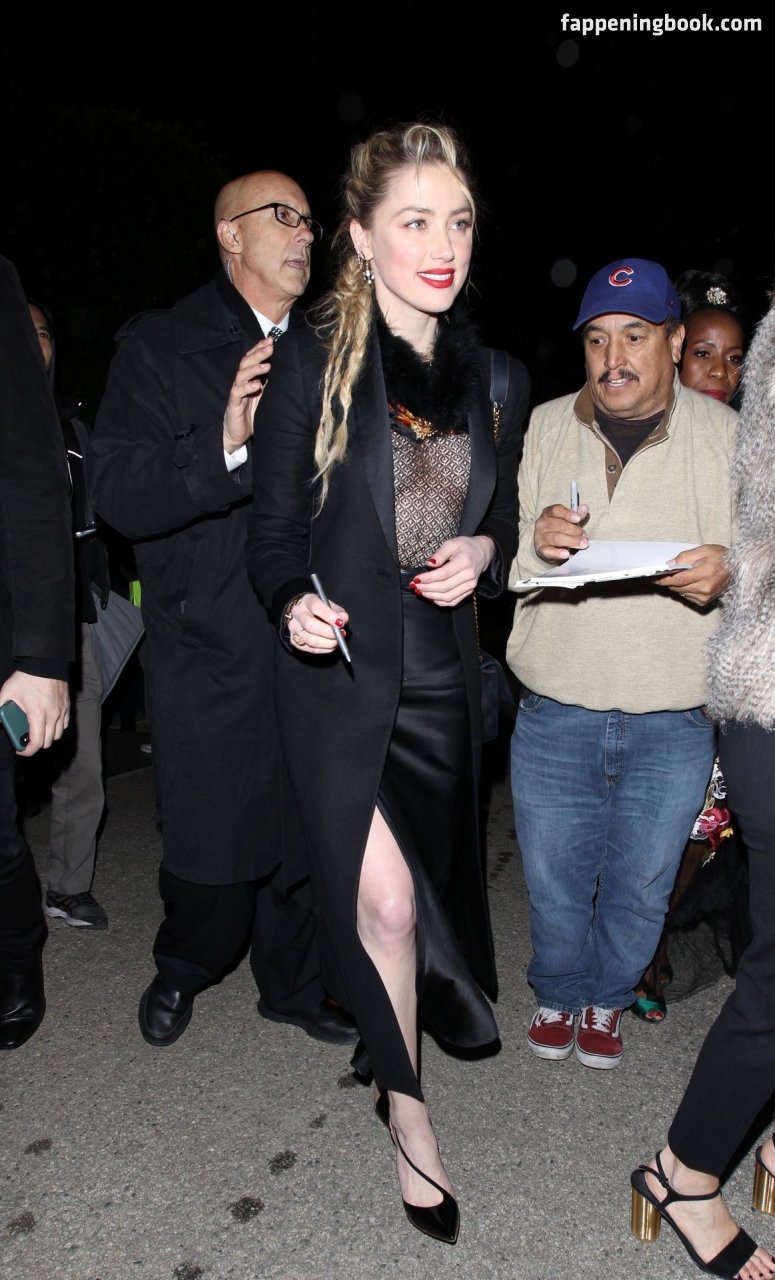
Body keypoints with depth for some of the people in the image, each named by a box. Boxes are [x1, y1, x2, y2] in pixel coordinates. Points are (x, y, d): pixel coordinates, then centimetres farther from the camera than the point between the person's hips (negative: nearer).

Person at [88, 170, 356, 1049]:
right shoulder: (161, 346, -2)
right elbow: (117, 494, -14)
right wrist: (225, 445, -28)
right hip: (209, 655, -4)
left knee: (305, 834, 12)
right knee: (211, 849, 3)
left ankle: (293, 985, 37)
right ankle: (181, 971, 36)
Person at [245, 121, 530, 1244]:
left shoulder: (497, 377, 7)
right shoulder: (311, 366, -5)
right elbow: (274, 531, -4)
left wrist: (483, 553, -6)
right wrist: (295, 603, -23)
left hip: (445, 674, 4)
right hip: (340, 671, -4)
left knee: (430, 878, 15)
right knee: (384, 894, -10)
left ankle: (392, 1056, 46)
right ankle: (407, 1107, 17)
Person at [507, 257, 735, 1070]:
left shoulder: (729, 438, 0)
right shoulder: (542, 428, 3)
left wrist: (730, 573, -23)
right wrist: (531, 540, -18)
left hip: (676, 724, 0)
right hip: (555, 713, 1)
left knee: (641, 884, 16)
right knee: (553, 881, 13)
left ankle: (607, 1000, 45)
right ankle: (557, 994, 43)